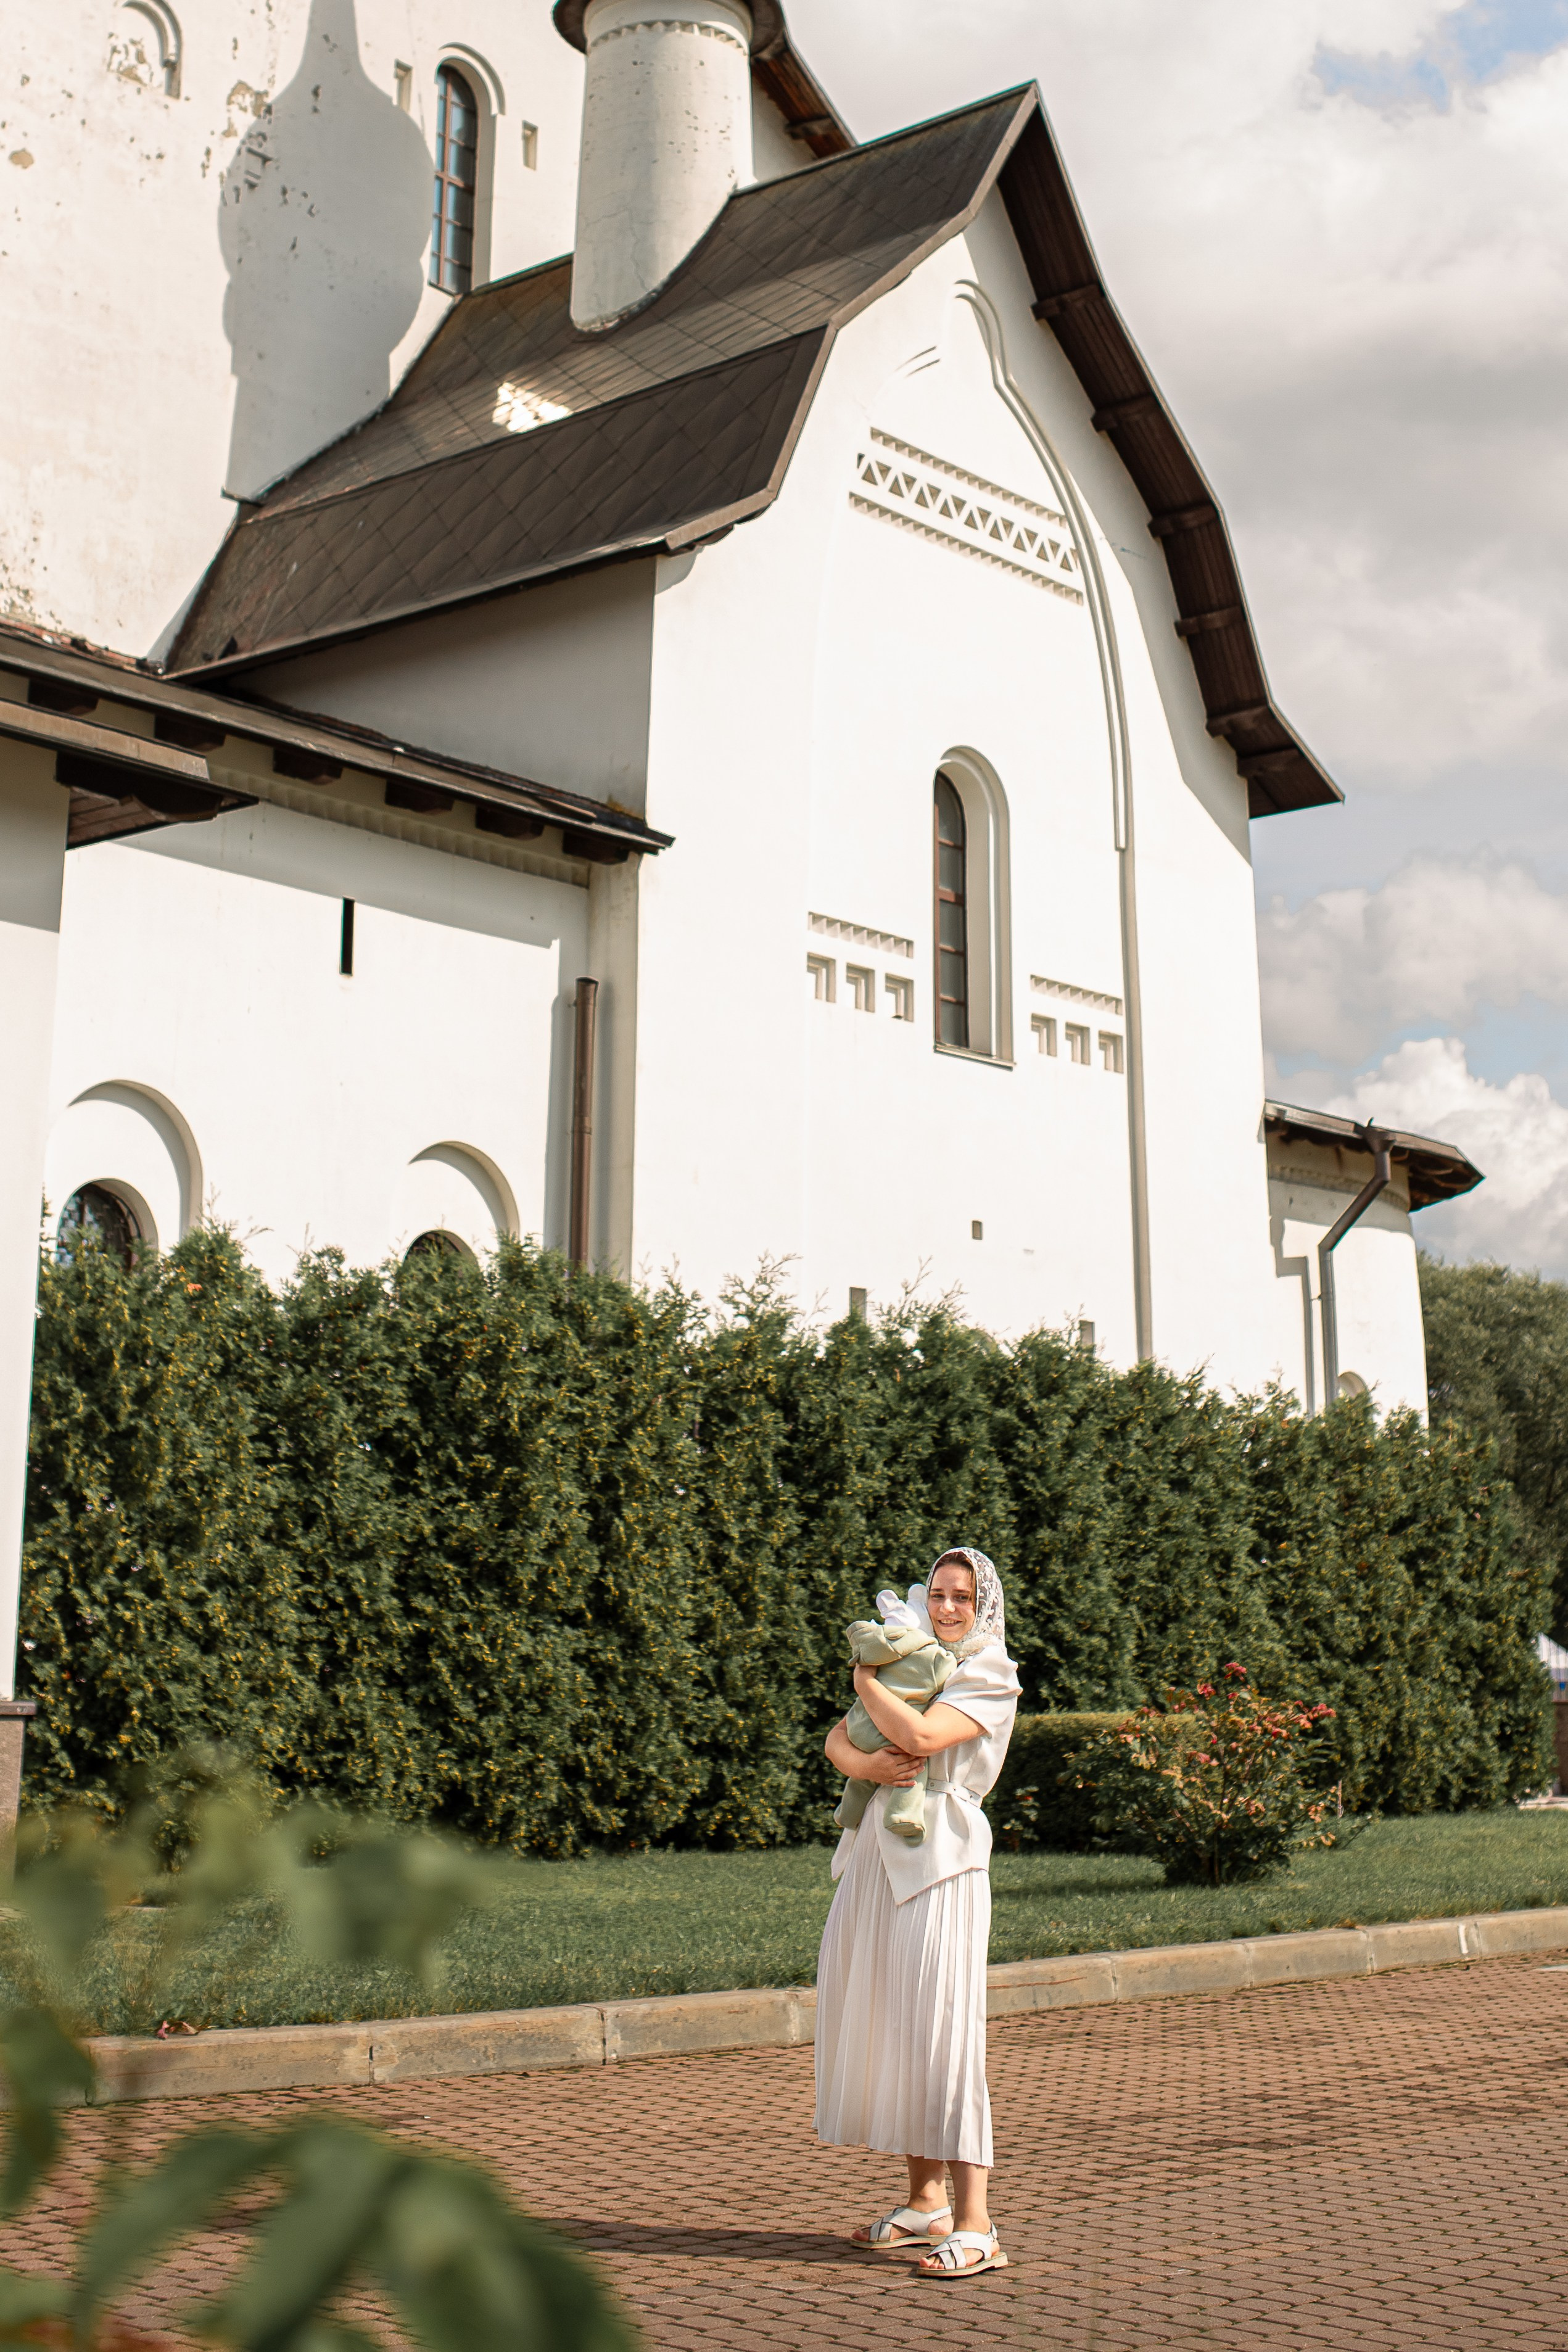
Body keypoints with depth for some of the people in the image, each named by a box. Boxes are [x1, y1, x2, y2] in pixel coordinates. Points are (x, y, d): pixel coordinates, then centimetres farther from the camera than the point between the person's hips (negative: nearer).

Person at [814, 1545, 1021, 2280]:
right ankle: (926, 2203, 20)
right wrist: (865, 1763, -12)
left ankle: (975, 2226, -9)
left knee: (942, 2030, -11)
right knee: (883, 2024, 9)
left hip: (941, 1858, -7)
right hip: (880, 1852, 7)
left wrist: (865, 1682, -1)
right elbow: (837, 1740, 11)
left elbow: (923, 1736, -17)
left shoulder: (990, 1677, -1)